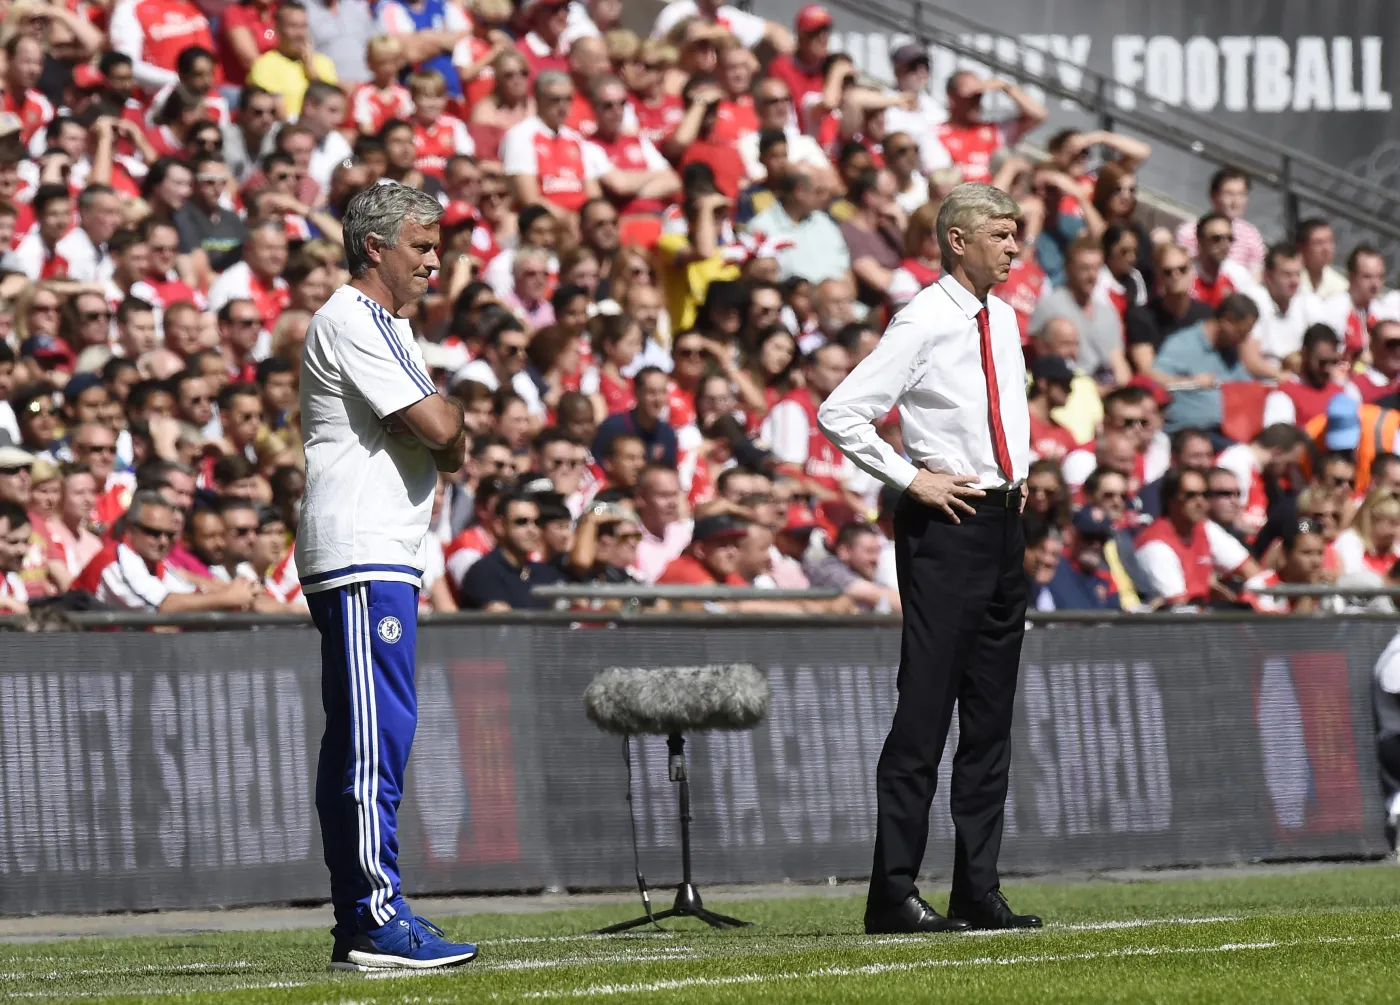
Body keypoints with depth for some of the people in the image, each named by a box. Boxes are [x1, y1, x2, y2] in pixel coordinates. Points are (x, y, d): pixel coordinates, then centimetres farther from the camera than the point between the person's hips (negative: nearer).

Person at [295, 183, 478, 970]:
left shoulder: (389, 326, 23)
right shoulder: (351, 323, -10)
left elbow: (439, 432, 22)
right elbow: (437, 426, -17)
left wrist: (445, 449, 1)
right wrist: (456, 434, 4)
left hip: (388, 558, 11)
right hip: (361, 557, -11)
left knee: (359, 741, 9)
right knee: (377, 733, -13)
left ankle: (357, 926, 11)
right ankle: (377, 920, -16)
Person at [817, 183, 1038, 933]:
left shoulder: (1002, 319, 12)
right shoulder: (924, 323, -12)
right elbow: (838, 414, -15)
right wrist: (909, 479, -14)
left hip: (1002, 520, 8)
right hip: (945, 527, -8)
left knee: (991, 715, 8)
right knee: (924, 710, -9)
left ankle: (978, 891, 12)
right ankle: (894, 893, -8)